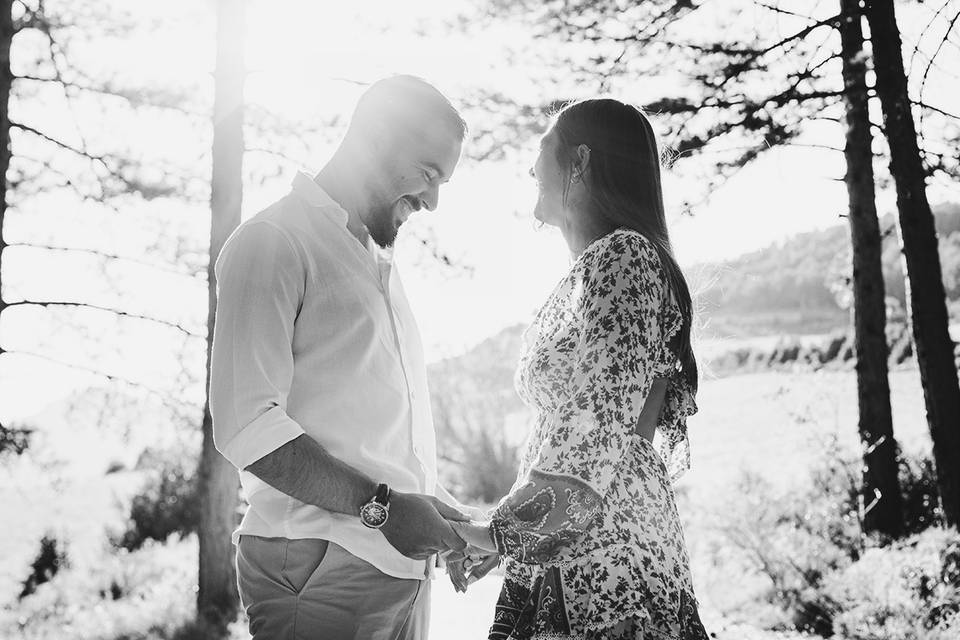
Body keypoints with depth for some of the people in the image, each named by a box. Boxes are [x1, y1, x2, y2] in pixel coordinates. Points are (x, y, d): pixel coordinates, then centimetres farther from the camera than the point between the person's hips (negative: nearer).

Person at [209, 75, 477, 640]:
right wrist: (380, 506, -21)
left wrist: (452, 518, 9)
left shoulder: (381, 263, 21)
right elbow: (247, 424, -18)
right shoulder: (273, 242, -8)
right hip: (321, 566, -8)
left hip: (404, 565, 8)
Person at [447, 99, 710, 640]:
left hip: (605, 560, -9)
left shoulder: (620, 255, -12)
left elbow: (600, 438, -20)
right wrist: (510, 533, 17)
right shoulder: (591, 270, 18)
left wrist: (502, 532, -12)